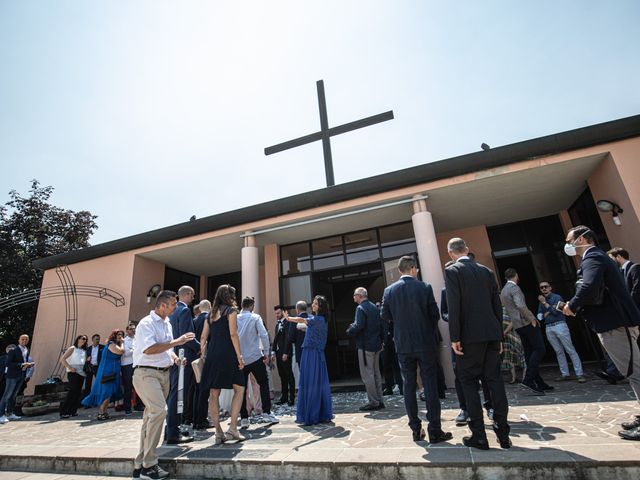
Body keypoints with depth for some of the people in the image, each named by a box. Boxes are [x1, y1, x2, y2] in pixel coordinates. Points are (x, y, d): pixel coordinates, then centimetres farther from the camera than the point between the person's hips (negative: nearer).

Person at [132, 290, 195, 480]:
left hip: (164, 373, 9)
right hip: (146, 373, -8)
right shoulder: (146, 323, -12)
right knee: (159, 410, -21)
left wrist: (174, 356, 5)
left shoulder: (167, 323, 15)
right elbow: (149, 349, -23)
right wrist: (176, 342, -20)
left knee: (152, 415, 12)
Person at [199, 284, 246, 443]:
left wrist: (204, 356, 20)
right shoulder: (231, 310, -2)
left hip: (211, 355, 7)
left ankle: (219, 433, 14)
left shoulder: (211, 314, 16)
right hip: (227, 354, -6)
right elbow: (233, 334, -11)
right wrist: (239, 356, -10)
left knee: (214, 393, 9)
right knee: (239, 388, 5)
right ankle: (232, 428, 0)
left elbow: (203, 338, 14)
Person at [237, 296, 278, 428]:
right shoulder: (255, 318, -5)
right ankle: (266, 413, 11)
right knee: (263, 384, 11)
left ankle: (244, 418, 10)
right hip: (255, 357, -3)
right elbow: (264, 335, -13)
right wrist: (266, 353, -5)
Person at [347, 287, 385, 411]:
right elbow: (382, 325, 14)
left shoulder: (360, 308, -13)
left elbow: (358, 326, -24)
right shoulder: (375, 307, 12)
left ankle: (373, 402, 3)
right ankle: (379, 401, 20)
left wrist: (349, 331, -6)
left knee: (367, 374, -1)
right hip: (376, 345, 9)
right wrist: (381, 340, 19)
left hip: (365, 346, -9)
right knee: (376, 373, 14)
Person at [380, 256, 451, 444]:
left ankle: (416, 430, 20)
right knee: (430, 386, 6)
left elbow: (384, 316, 1)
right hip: (425, 344, -2)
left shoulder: (389, 290, -3)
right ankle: (435, 431, 11)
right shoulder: (424, 287, -9)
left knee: (409, 386, 12)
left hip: (403, 345, 2)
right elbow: (435, 314, -3)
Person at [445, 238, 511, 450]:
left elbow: (454, 306, -14)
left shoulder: (452, 271, -6)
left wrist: (455, 338, -11)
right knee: (494, 380, 11)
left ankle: (479, 436, 8)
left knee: (469, 382, 4)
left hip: (470, 336, -6)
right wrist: (499, 337, 17)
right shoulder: (486, 271, 11)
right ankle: (503, 434, 16)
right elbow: (497, 305, 12)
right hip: (491, 334, 6)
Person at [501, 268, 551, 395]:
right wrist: (531, 319, -13)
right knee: (540, 349, -7)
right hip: (526, 323, -9)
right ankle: (528, 379, -14)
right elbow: (521, 306, -24)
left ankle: (539, 382, 16)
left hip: (517, 325, 9)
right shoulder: (514, 287, -10)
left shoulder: (503, 291, 18)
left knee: (529, 353, 11)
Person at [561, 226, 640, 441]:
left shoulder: (592, 258, -14)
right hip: (616, 321, 11)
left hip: (614, 324, -11)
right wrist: (576, 306, 11)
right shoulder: (597, 257, 18)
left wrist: (572, 306, -17)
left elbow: (589, 289, -32)